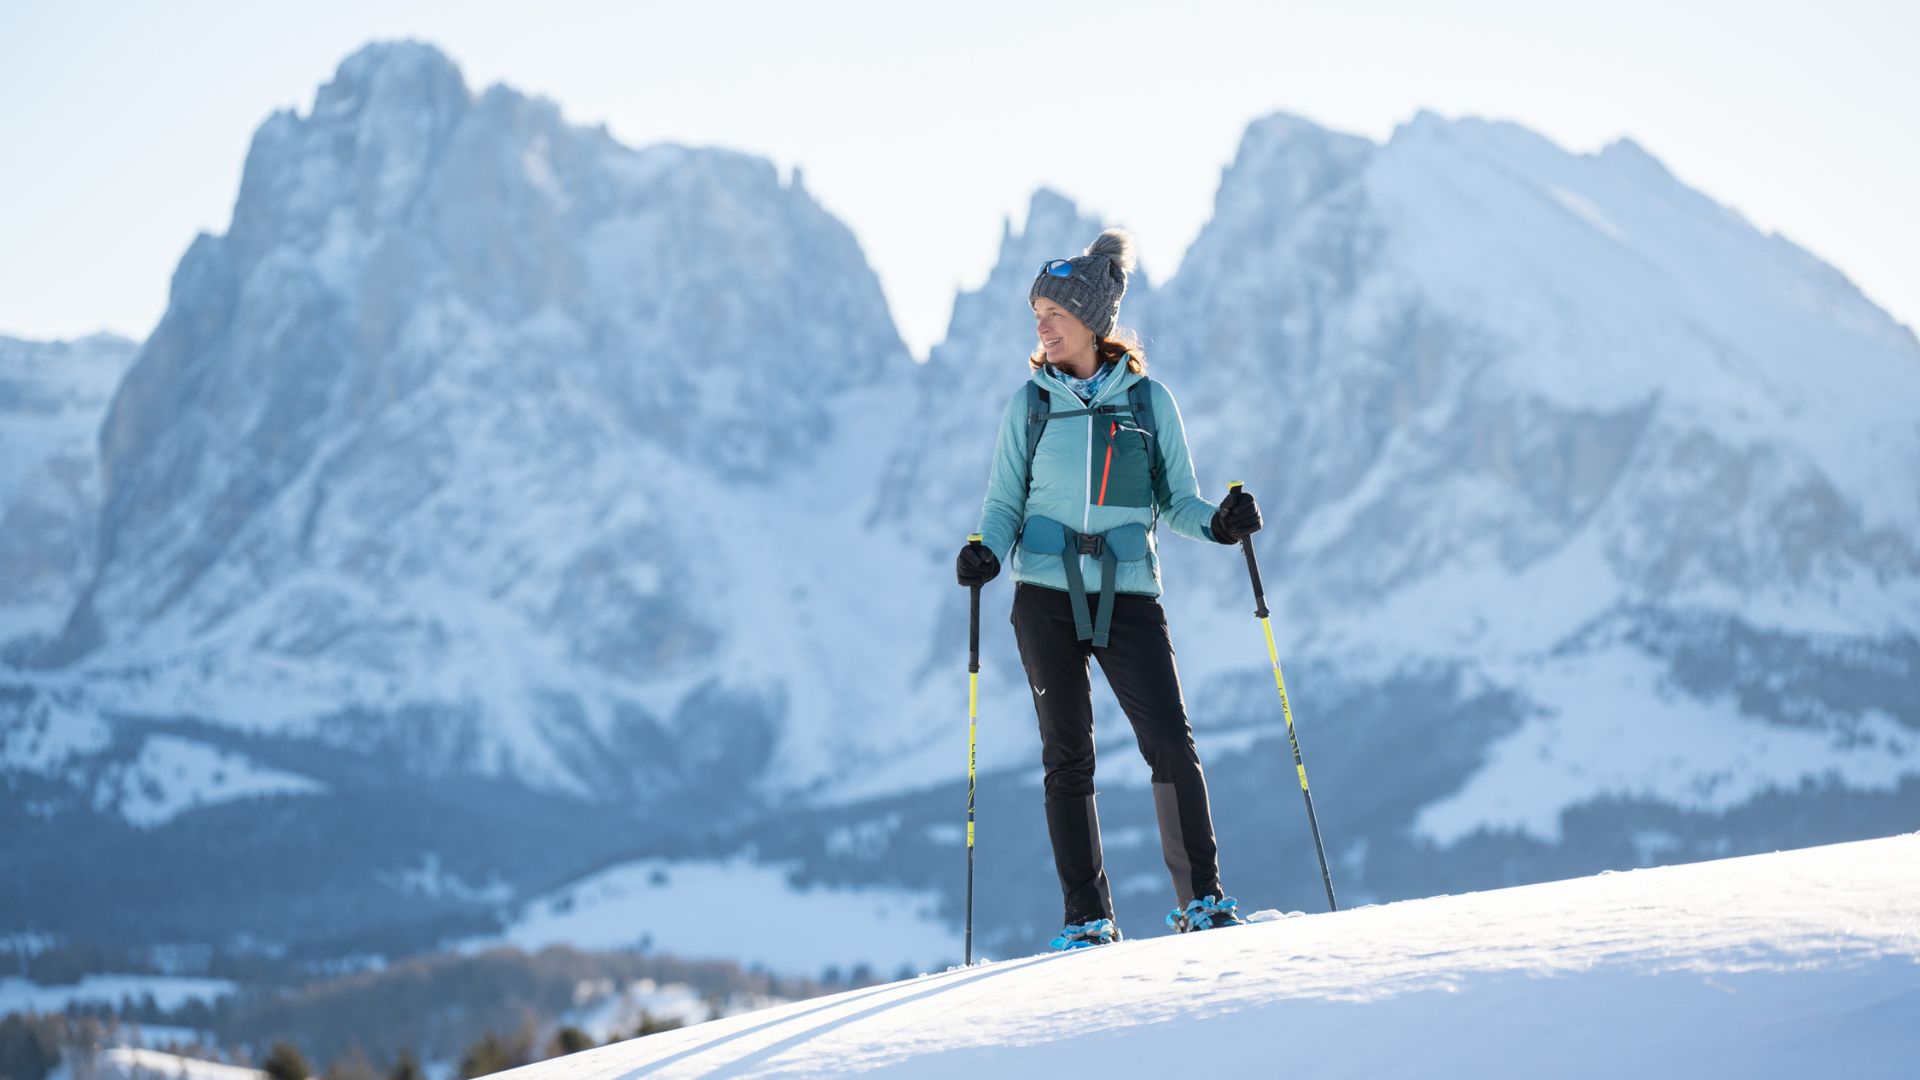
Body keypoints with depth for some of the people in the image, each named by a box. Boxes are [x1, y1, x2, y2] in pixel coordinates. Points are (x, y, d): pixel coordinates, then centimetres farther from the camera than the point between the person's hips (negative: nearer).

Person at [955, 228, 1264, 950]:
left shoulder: (1148, 401, 5)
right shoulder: (1030, 404, 7)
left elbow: (1174, 501, 10)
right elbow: (1004, 504, 9)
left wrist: (1220, 523, -10)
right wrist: (986, 554, -11)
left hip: (1128, 594, -1)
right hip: (1047, 597, 1)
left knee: (1171, 745, -10)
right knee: (1068, 756, 0)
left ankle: (1202, 901, 0)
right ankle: (1087, 919, 5)